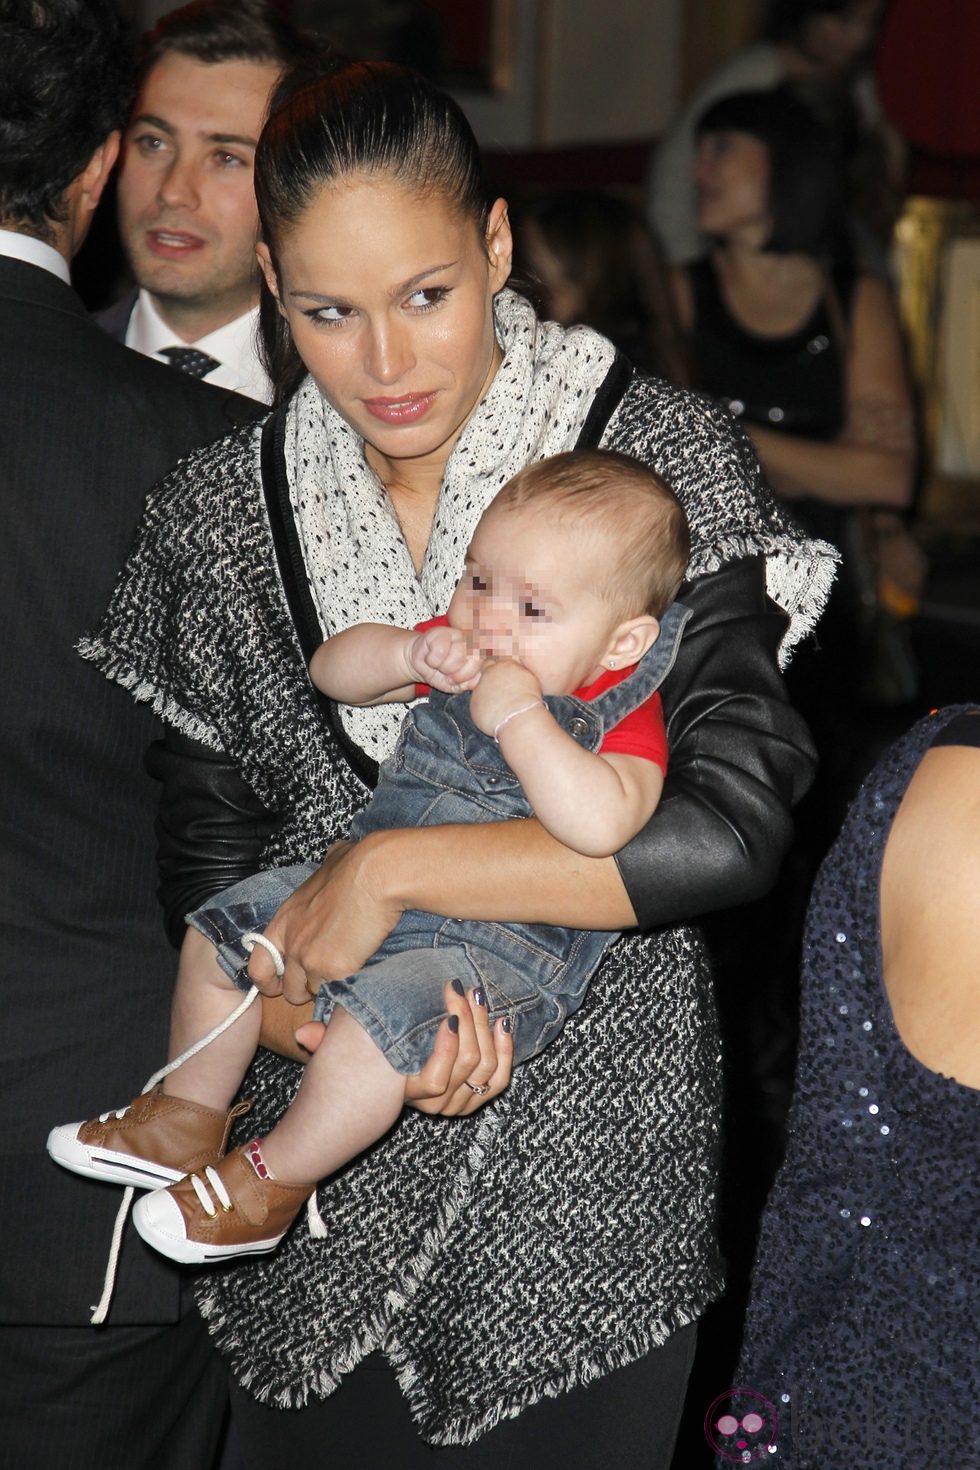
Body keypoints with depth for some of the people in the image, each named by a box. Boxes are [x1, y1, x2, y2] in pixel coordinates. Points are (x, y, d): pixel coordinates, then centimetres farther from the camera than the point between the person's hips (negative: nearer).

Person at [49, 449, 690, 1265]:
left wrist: (520, 718, -35)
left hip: (505, 944, -8)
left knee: (382, 1012, -32)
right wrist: (411, 655, -14)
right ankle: (189, 1114, 25)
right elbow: (332, 668, 6)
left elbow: (599, 826, -39)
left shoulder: (624, 722, -19)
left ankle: (274, 1178, -8)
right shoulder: (465, 651, 3)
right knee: (223, 930, 9)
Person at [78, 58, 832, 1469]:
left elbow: (731, 822, -21)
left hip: (591, 1166, -2)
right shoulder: (219, 512, -1)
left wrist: (388, 870, -20)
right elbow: (206, 861, 3)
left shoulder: (659, 456, -11)